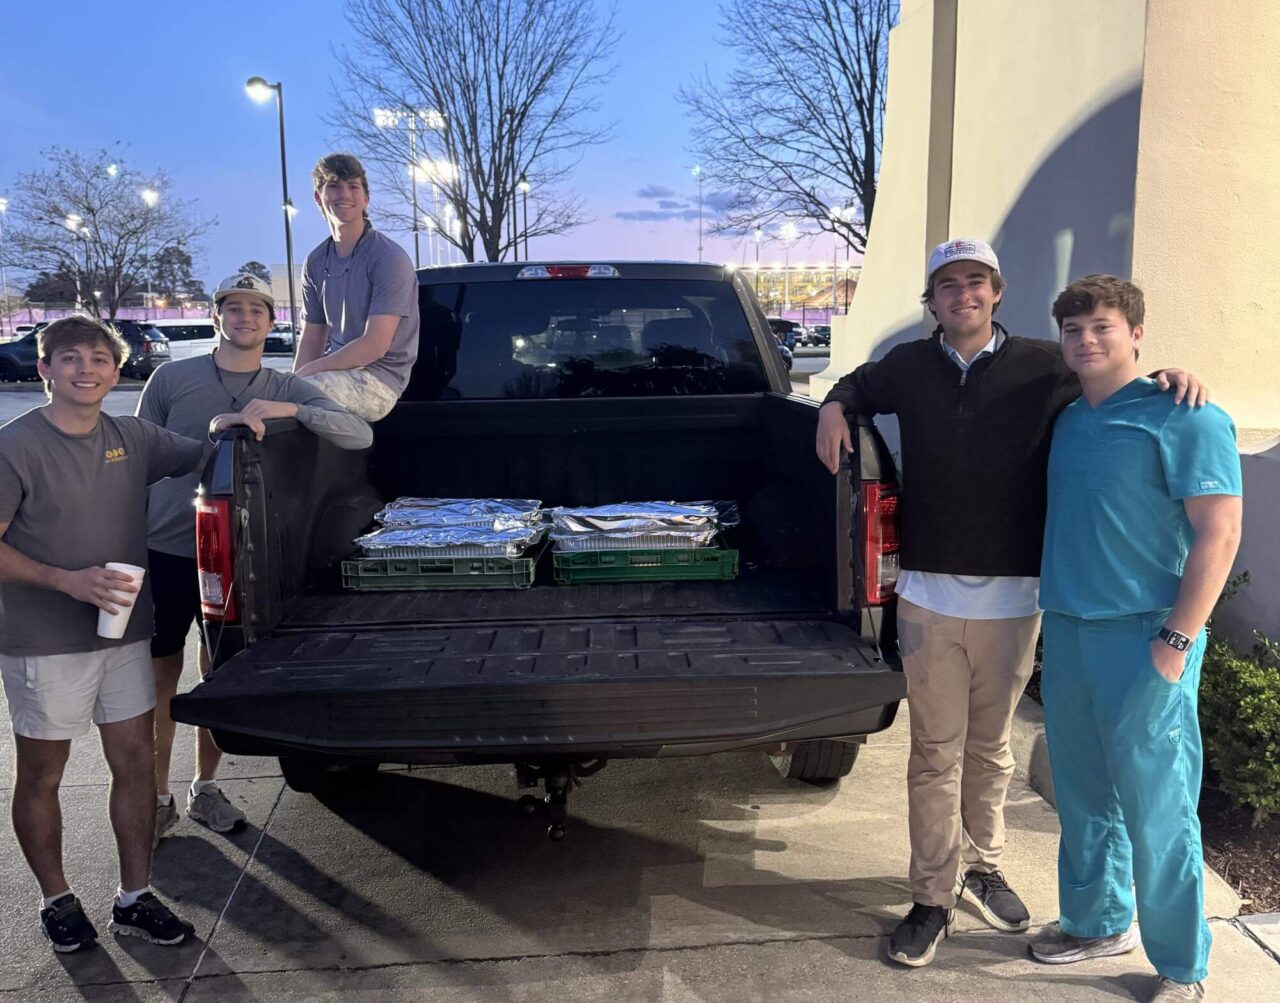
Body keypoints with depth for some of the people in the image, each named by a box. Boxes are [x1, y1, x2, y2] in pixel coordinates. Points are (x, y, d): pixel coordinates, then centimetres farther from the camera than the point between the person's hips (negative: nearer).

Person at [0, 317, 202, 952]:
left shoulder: (132, 438, 2)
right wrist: (68, 580, -24)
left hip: (125, 633, 5)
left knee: (135, 761, 9)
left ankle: (133, 900, 24)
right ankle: (56, 900, 31)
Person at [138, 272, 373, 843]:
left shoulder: (286, 390, 3)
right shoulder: (172, 378, 0)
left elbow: (360, 435, -10)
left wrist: (291, 411, -23)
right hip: (165, 549, -1)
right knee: (159, 677, 6)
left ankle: (205, 789, 28)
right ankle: (157, 798, 21)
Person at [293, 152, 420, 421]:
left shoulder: (389, 258, -11)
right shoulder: (316, 262, 11)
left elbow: (374, 346, -17)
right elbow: (312, 340, 12)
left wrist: (307, 372, -15)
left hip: (378, 380, -7)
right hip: (337, 369, 7)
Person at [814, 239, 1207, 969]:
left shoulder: (1045, 367, 0)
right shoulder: (909, 367, 5)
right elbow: (858, 385, 26)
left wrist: (1166, 376, -7)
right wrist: (834, 409, 5)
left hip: (1013, 598, 0)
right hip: (929, 596, 0)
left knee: (991, 748, 16)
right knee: (936, 754, 7)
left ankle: (983, 866, 38)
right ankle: (934, 900, 20)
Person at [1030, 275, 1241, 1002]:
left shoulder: (1183, 418, -9)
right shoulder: (1066, 421, 13)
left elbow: (1219, 533, -13)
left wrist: (1176, 641, -16)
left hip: (1143, 640, -7)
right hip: (1066, 632, 7)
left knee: (1155, 808, 0)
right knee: (1082, 796, 16)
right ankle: (1098, 923, 33)